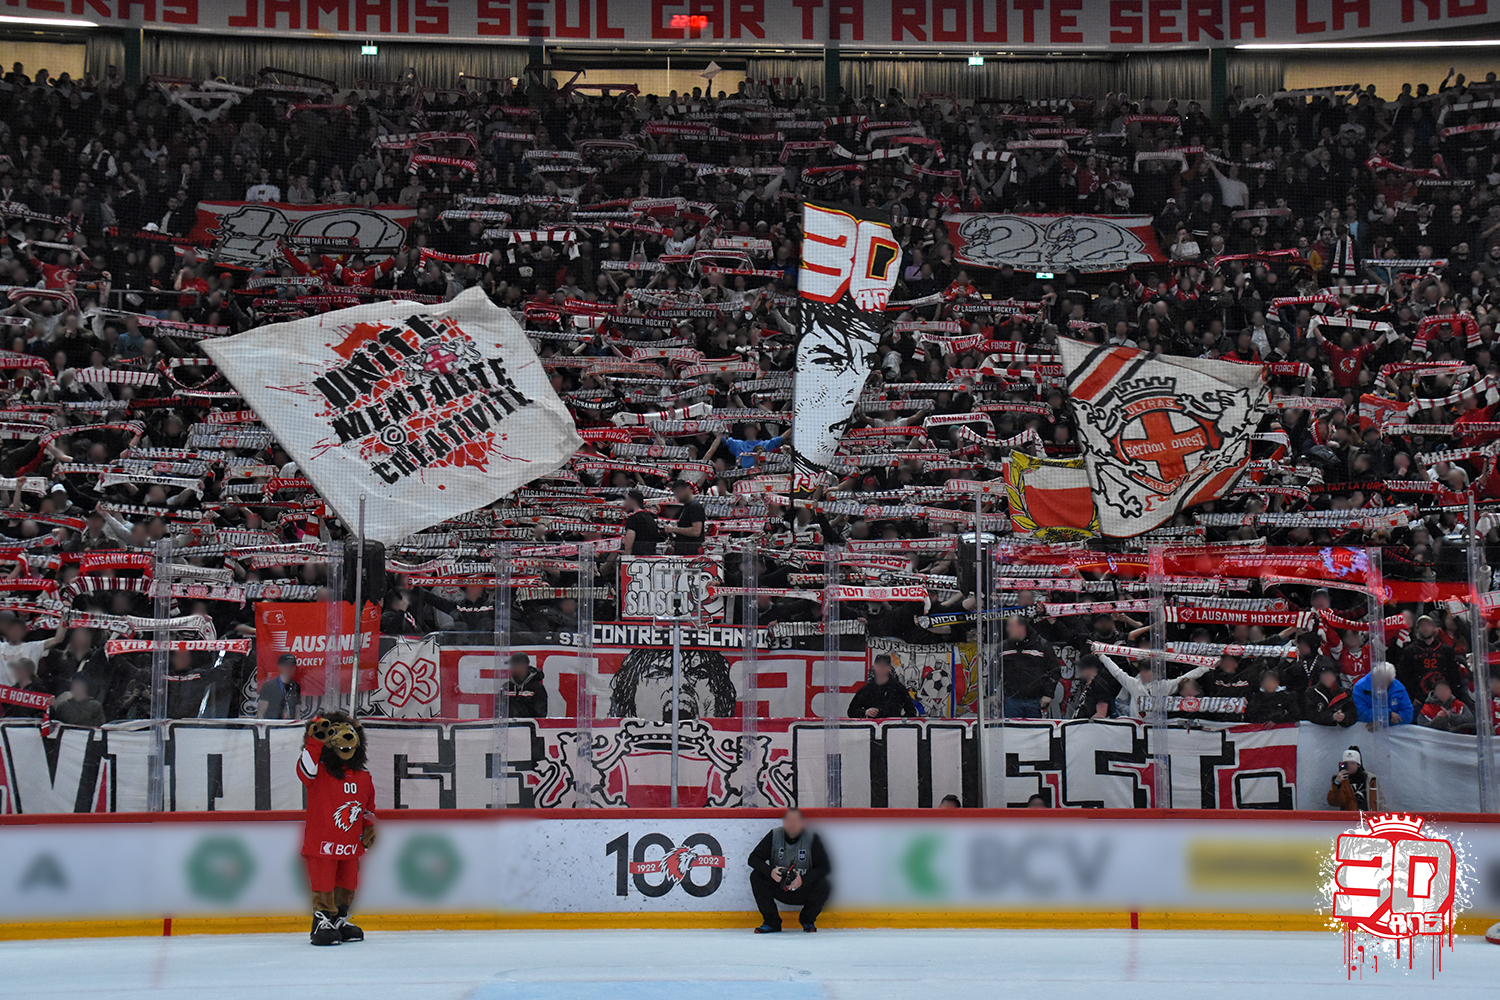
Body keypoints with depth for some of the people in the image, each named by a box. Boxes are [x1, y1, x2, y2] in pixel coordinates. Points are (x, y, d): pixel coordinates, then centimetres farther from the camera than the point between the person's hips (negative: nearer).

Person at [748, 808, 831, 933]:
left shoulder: (811, 838, -10)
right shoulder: (774, 836, -6)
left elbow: (825, 866, -15)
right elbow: (754, 858, -8)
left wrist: (803, 880, -31)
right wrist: (770, 872, -29)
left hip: (803, 892, -1)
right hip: (779, 888, 1)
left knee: (823, 886, -30)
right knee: (756, 876, -22)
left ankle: (808, 921, 2)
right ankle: (771, 923, -9)